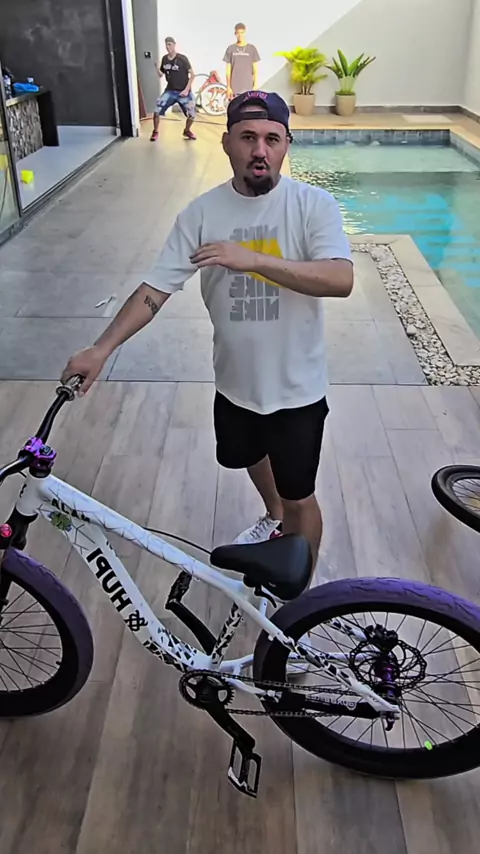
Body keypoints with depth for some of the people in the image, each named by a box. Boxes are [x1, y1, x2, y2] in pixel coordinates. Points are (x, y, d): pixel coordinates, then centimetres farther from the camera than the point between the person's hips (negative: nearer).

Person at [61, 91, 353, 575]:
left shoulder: (313, 205, -14)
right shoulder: (202, 213, -7)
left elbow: (341, 280, -28)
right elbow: (156, 288, -9)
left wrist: (253, 259, -36)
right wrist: (102, 347, -20)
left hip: (297, 388, -4)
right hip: (235, 382, 4)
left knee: (299, 499, 10)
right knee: (249, 458, 29)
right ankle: (273, 516, 63)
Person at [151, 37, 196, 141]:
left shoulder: (182, 59, -12)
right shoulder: (165, 59, 2)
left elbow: (192, 75, -11)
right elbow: (161, 75, 10)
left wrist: (187, 89, -18)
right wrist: (157, 68, -11)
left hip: (183, 92, -3)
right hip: (170, 91, 3)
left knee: (192, 114, -8)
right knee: (157, 111, -11)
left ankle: (187, 131, 22)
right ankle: (155, 132, 10)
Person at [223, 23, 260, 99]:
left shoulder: (252, 49, 6)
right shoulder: (230, 49, 7)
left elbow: (255, 70, 6)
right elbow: (228, 70, 7)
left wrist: (255, 86, -3)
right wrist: (228, 86, 0)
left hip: (248, 88, 0)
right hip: (234, 88, 0)